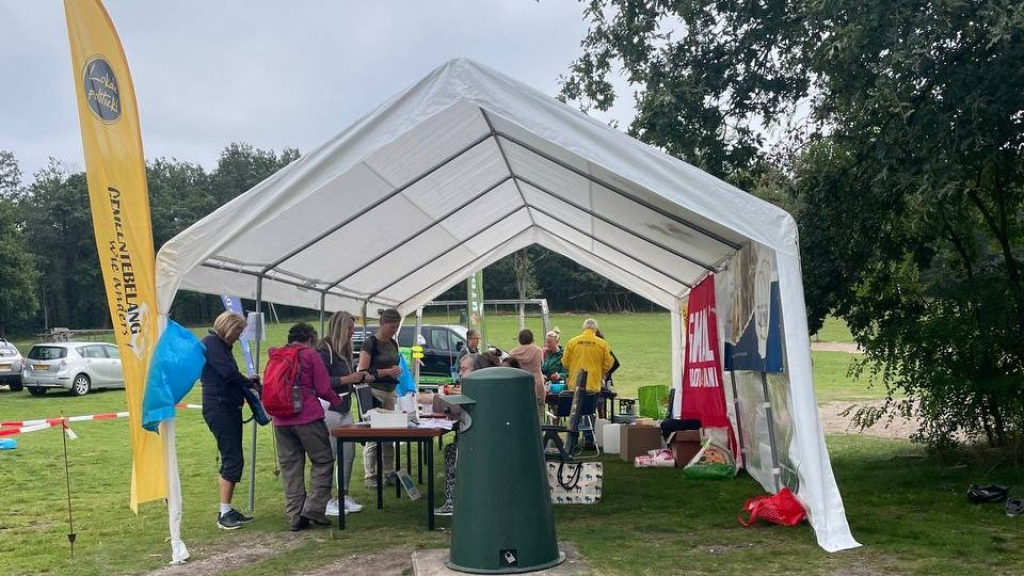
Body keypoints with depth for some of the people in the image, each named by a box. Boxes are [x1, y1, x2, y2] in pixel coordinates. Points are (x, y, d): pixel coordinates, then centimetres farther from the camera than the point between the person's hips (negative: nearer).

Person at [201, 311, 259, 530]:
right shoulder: (210, 343, -9)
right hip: (218, 408, -10)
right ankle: (224, 513, -6)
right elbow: (228, 372, -18)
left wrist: (247, 383, 2)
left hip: (230, 408, 10)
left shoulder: (222, 346, 20)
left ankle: (228, 510, 16)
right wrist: (250, 383, -5)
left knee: (232, 459, 10)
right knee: (233, 459, -11)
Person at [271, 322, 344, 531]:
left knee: (290, 466, 9)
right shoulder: (311, 355, -2)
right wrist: (337, 402, 13)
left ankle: (294, 516, 10)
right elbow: (323, 389, -4)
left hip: (281, 420, 5)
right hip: (308, 417, -5)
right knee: (323, 461, 6)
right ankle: (314, 508, -2)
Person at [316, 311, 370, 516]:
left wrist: (361, 378, 6)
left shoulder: (344, 350, 14)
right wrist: (348, 379, -20)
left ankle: (343, 496, 20)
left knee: (348, 453, 10)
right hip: (329, 409, -9)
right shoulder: (324, 350, -13)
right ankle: (325, 501, 5)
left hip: (345, 408, 9)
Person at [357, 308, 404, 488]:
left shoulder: (393, 343, 14)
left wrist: (396, 372, 4)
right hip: (374, 392, -7)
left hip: (390, 392, 7)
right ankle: (370, 476, 3)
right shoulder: (370, 342, -8)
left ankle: (390, 472, 16)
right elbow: (362, 372, -12)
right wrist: (386, 371, -18)